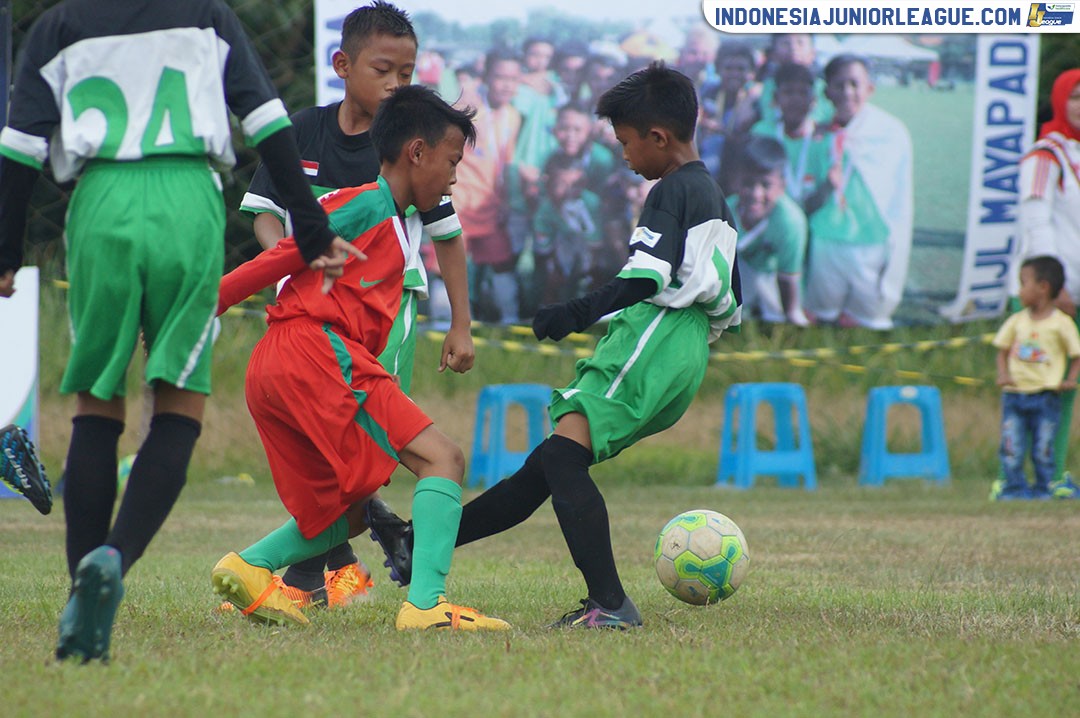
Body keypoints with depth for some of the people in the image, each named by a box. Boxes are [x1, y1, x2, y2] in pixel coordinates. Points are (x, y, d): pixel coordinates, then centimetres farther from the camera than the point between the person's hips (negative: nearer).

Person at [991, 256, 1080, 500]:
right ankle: (1015, 487, 5)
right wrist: (1003, 374, -3)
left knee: (1043, 450, -1)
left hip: (1046, 396, -3)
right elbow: (1003, 350, 14)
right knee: (1011, 447, -4)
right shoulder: (1017, 321, 9)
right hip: (1014, 395, 3)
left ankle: (1043, 488, 12)